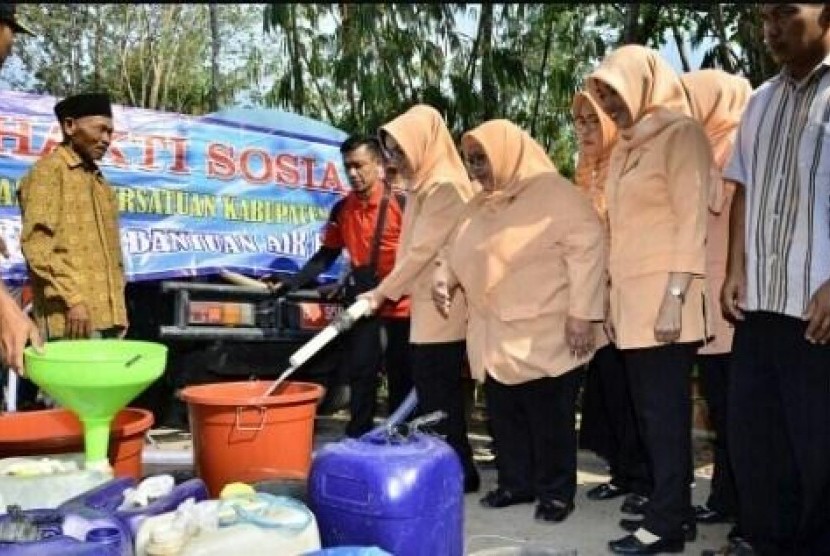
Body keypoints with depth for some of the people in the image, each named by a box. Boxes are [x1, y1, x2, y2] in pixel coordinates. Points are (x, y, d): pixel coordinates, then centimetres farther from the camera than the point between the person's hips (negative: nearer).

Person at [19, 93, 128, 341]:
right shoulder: (48, 171, -1)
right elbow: (36, 243, -12)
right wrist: (72, 298, -19)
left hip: (107, 314, 8)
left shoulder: (98, 180, 24)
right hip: (73, 315, -8)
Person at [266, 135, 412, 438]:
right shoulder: (342, 209, 6)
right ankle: (358, 438, 19)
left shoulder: (401, 202, -11)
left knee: (402, 377, 7)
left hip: (401, 303, -4)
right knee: (360, 375, 9)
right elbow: (327, 254, 11)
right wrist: (294, 282, -1)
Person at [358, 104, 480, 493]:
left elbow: (423, 249, -17)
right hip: (428, 303, 9)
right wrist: (391, 291, 8)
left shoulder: (445, 186, -14)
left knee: (438, 392, -3)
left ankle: (458, 472, 7)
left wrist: (382, 292, -10)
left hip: (442, 307, -9)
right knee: (431, 389, 13)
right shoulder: (424, 186, 15)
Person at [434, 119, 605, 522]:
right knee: (503, 414, 12)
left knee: (549, 417, 2)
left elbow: (587, 247, -16)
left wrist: (581, 312, -21)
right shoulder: (479, 205, 13)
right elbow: (459, 252, 23)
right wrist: (444, 277, 0)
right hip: (495, 335, 7)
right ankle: (516, 482, 27)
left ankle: (555, 492, 16)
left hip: (546, 336, -7)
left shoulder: (553, 193, -10)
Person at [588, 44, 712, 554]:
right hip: (632, 300, 8)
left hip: (665, 300, -8)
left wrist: (675, 298, -18)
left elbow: (694, 221, -12)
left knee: (666, 409, -3)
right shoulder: (627, 145, 18)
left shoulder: (680, 132, -5)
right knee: (649, 409, 9)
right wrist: (615, 299, 13)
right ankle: (672, 508, 19)